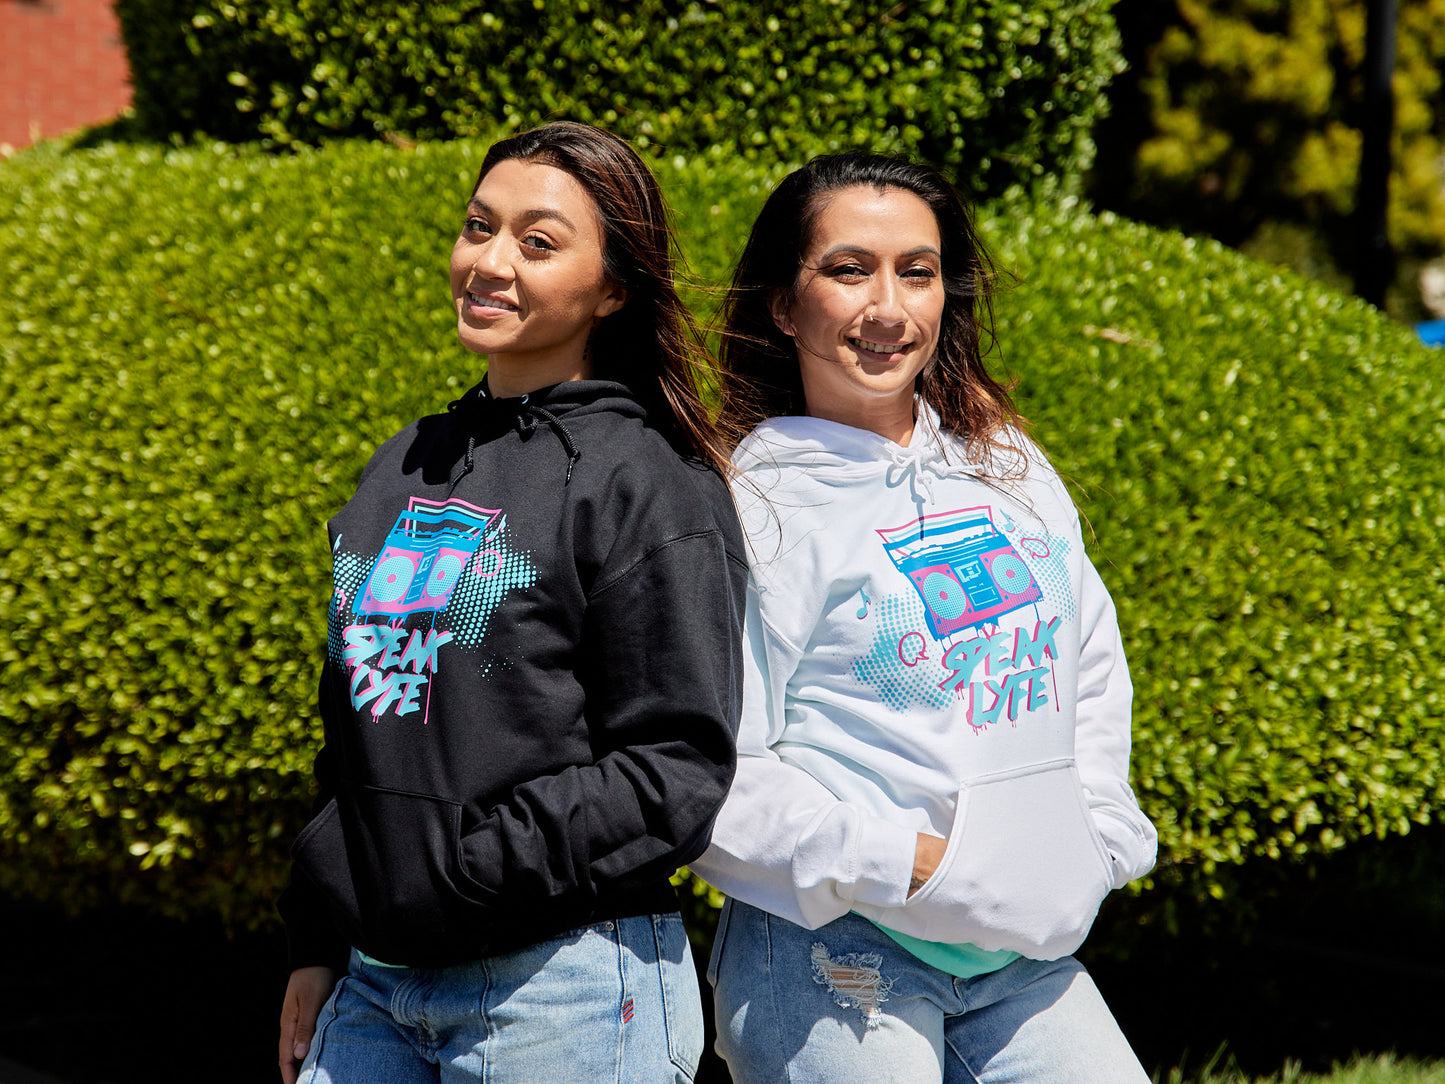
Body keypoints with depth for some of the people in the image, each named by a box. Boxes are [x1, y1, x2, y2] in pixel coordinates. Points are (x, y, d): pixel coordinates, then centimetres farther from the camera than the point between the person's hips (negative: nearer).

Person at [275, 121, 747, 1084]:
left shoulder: (652, 486, -9)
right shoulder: (405, 471, 13)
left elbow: (676, 770, -14)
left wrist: (468, 864, -21)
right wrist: (318, 944, 17)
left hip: (566, 990, -6)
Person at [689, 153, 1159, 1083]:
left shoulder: (1008, 465, 11)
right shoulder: (755, 511, -9)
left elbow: (1092, 666, 22)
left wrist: (1098, 838, 9)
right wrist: (899, 865, -17)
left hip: (1024, 958, 6)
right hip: (832, 962, -6)